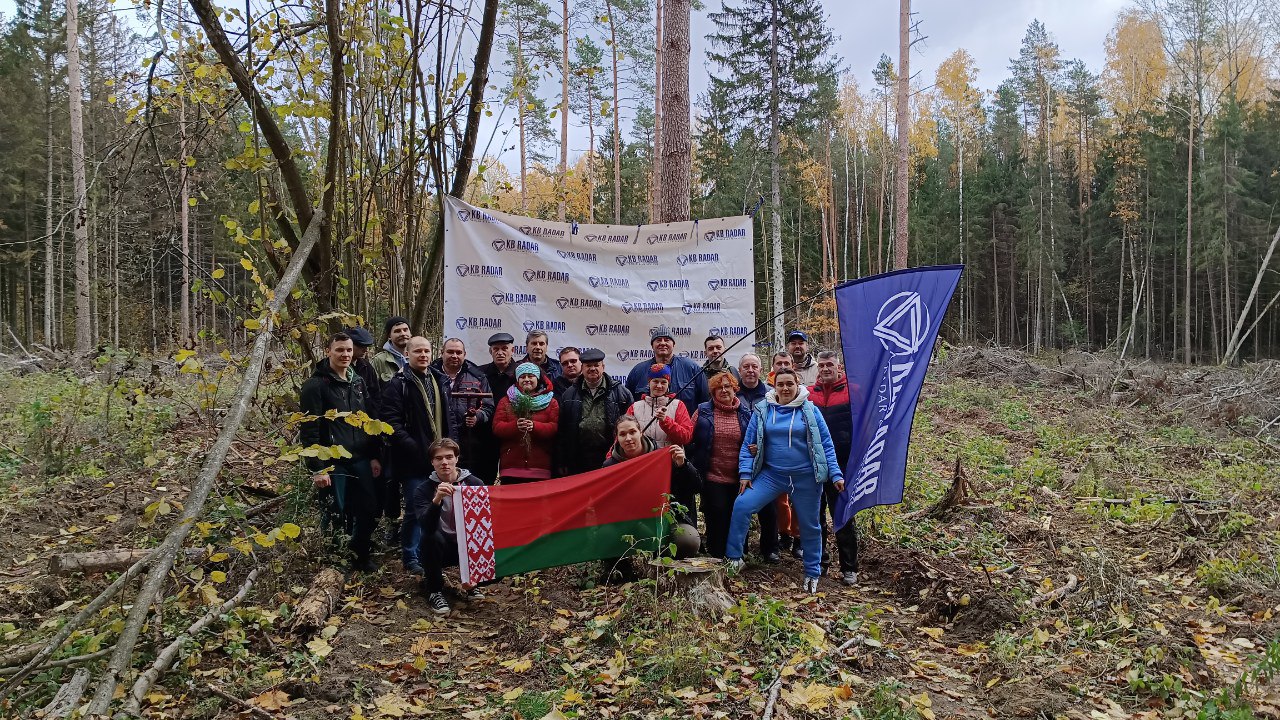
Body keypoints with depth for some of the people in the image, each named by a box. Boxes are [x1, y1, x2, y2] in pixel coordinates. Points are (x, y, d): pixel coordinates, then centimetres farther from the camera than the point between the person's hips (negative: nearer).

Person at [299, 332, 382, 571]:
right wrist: (316, 468, -14)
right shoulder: (315, 385, -7)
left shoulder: (358, 383, 13)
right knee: (337, 516, 1)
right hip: (332, 464, -5)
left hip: (361, 460, 6)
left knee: (368, 511, 5)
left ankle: (361, 555, 23)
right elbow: (309, 431, -11)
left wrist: (373, 456, 11)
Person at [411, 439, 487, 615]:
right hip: (439, 549, -1)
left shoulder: (474, 483, -6)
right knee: (432, 537, -34)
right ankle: (434, 590, -12)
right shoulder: (423, 491, -10)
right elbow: (426, 527, -26)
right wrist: (437, 499, -43)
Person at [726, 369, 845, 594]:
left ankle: (812, 573, 30)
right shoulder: (763, 410, 2)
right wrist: (745, 473, -6)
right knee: (742, 505, -16)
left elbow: (826, 444, 0)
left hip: (806, 477, -1)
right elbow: (748, 444, 3)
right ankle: (733, 558, -4)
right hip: (771, 474, 1)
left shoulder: (809, 410, -1)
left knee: (809, 525, 10)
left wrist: (836, 474, -6)